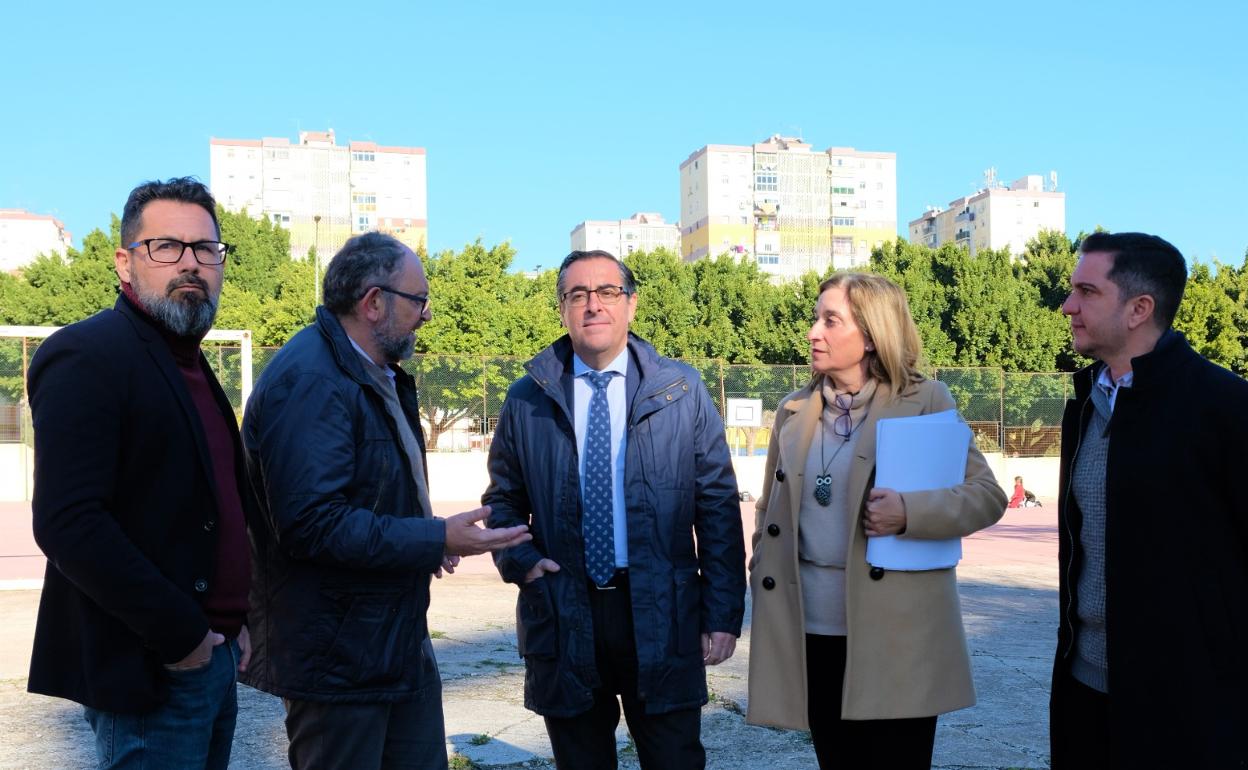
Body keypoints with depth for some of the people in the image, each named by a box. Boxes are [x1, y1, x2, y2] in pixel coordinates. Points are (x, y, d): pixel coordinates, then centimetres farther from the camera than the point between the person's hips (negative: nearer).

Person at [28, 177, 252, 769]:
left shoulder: (189, 365, 14)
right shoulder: (87, 356, -14)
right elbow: (67, 522, -23)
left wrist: (234, 622, 11)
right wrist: (178, 633, -19)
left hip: (211, 653, 9)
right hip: (150, 673, -8)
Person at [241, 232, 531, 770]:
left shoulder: (381, 376, 11)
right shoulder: (308, 382, -21)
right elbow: (311, 523, -28)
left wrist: (426, 541, 4)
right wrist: (436, 539, -24)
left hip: (402, 639, 10)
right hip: (339, 658, -9)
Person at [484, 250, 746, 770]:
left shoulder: (682, 390, 1)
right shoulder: (527, 398, 4)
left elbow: (718, 506, 1)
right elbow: (503, 499, 13)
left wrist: (724, 613, -3)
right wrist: (519, 560, -7)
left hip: (663, 615, -1)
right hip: (561, 617, 1)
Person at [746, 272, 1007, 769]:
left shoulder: (925, 401, -3)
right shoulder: (794, 410, 9)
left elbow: (988, 494, -4)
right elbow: (770, 511, 17)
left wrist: (911, 512, -21)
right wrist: (762, 583, 5)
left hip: (894, 636, -4)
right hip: (811, 633, 4)